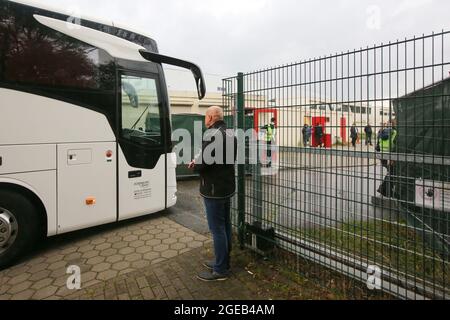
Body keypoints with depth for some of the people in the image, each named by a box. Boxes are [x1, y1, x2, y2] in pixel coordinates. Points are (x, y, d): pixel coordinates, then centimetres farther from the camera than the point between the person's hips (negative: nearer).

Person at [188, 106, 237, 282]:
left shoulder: (211, 135, -19)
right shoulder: (231, 134, 10)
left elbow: (203, 164, -24)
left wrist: (194, 165, 0)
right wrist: (199, 162, 10)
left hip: (214, 190, -9)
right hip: (228, 187, 9)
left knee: (217, 229, 0)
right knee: (225, 226, 16)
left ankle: (220, 270, 12)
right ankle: (224, 262, 30)